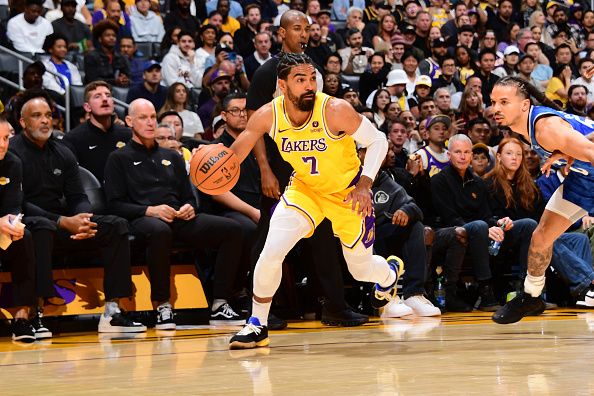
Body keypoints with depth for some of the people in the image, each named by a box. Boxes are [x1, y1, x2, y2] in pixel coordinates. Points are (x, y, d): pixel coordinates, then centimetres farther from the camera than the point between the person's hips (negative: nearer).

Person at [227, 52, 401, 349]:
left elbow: (377, 140, -17)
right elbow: (233, 157, -10)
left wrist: (364, 184, -27)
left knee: (361, 270, 11)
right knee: (271, 253, -18)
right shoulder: (267, 116, -20)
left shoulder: (335, 110, -29)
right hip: (304, 188, 2)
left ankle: (389, 272, 50)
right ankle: (257, 326, 2)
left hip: (347, 192, -2)